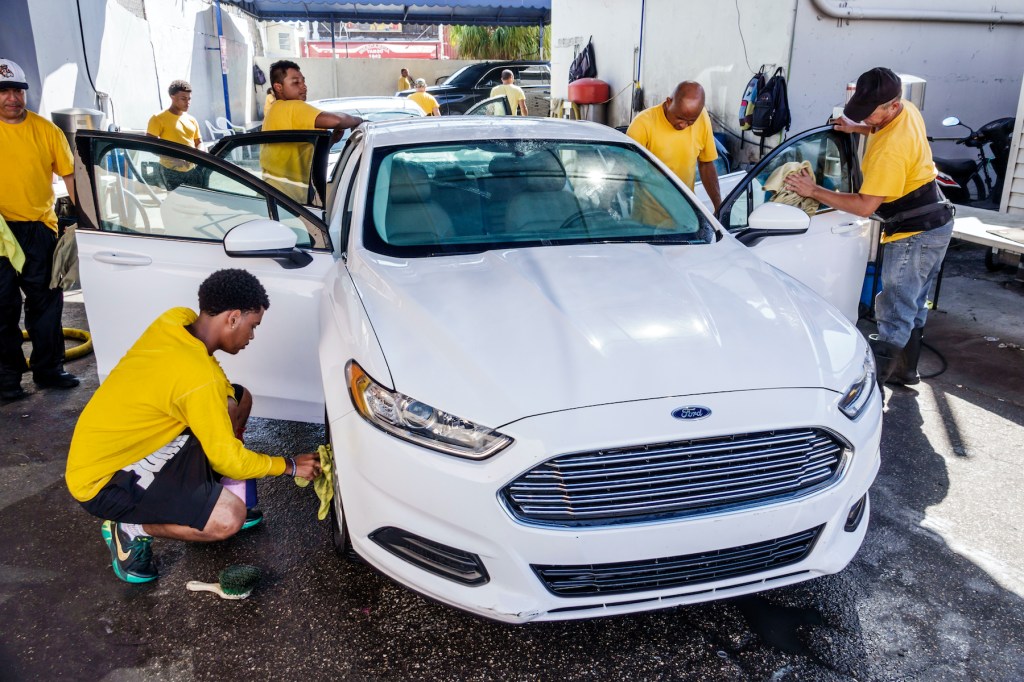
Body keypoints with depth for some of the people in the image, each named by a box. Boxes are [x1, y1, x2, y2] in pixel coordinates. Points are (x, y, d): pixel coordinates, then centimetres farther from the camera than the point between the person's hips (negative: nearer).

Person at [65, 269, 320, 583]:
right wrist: (289, 466, -6)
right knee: (230, 518, -24)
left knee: (239, 399, 6)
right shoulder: (198, 376, -30)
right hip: (102, 481, -9)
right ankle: (130, 530, 0)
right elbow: (229, 460, -19)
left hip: (104, 444, 9)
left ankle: (202, 501, 16)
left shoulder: (176, 320, -6)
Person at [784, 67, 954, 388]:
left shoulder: (889, 149, -29)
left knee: (895, 314, -6)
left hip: (915, 235, -11)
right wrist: (858, 128, 13)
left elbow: (864, 206, -25)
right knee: (914, 305, 20)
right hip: (935, 224, 11)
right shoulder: (908, 110, 1)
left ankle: (874, 381, 0)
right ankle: (905, 370, 34)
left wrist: (814, 191, -19)